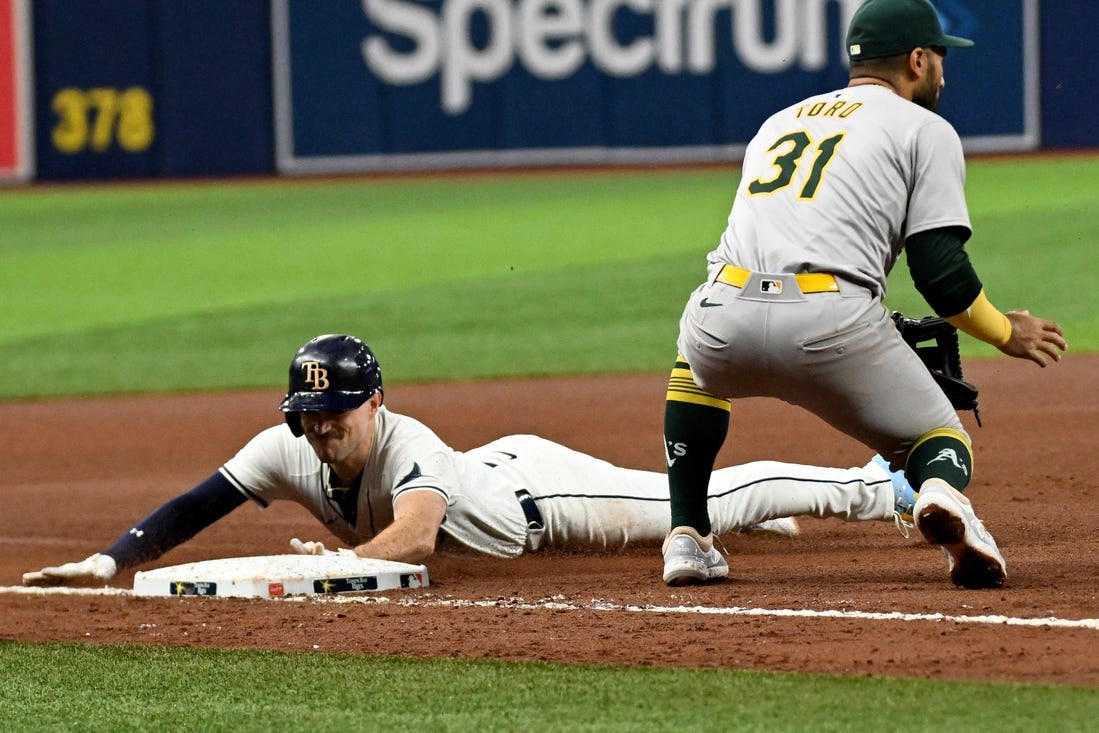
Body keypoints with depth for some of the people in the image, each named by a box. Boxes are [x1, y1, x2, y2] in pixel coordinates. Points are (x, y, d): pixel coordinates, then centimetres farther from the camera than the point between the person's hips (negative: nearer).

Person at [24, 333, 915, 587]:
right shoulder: (289, 450, -25)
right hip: (491, 475, 7)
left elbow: (413, 539, -60)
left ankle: (882, 487, 16)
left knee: (710, 503, 1)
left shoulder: (406, 447, -43)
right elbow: (196, 508, -28)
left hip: (535, 494, -7)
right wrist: (112, 560, -40)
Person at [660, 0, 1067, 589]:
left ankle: (686, 538, 24)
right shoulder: (924, 128, 14)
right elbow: (939, 270, 3)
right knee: (938, 438, 15)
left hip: (725, 318, 4)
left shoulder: (778, 121, 31)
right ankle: (943, 492, -23)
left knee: (698, 355, 39)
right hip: (831, 327, -4)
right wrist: (1008, 335, 20)